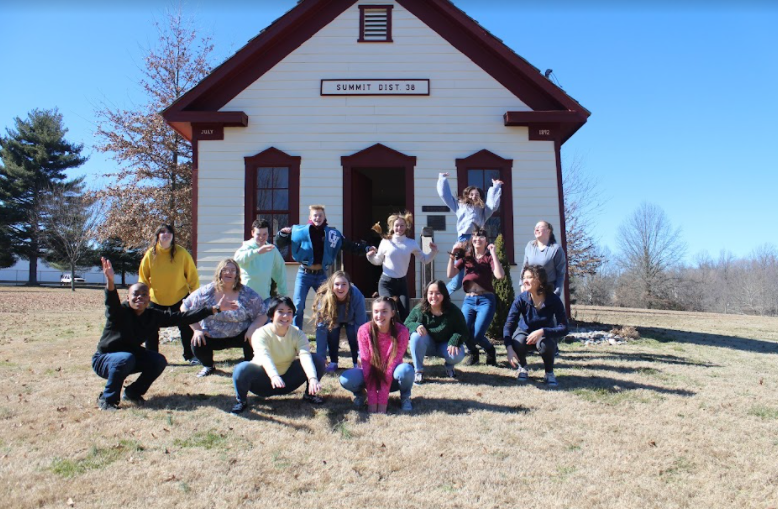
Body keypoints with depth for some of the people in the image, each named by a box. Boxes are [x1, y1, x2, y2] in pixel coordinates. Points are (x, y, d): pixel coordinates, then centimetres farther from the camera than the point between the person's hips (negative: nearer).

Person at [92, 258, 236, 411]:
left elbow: (182, 317, -14)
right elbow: (112, 302, -49)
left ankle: (133, 392, 8)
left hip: (132, 354, 5)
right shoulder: (120, 312, -25)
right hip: (104, 360, -5)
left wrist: (215, 309, -20)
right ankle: (107, 399, -13)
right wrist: (110, 281, -70)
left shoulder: (154, 315, -11)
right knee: (126, 359, -35)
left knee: (159, 361, -14)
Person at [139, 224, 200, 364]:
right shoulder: (150, 254, -8)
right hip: (156, 298, 1)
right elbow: (143, 278, 2)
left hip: (180, 297, -1)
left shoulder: (181, 253, -12)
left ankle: (190, 355, 17)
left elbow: (192, 275, -5)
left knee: (185, 327, 3)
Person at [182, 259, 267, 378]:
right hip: (211, 336, 1)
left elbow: (263, 314, -8)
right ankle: (208, 366, 12)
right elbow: (185, 308, -1)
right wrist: (197, 329, -11)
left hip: (239, 336, -1)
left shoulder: (247, 294, -11)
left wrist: (253, 328, -27)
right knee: (197, 345, -25)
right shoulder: (206, 292, -9)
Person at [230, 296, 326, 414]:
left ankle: (309, 393, 6)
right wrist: (274, 376, -60)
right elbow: (264, 357, -40)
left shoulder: (298, 334, -11)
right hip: (263, 380, -2)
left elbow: (305, 356, -29)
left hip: (287, 381, 2)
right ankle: (241, 400, -4)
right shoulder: (261, 334, -21)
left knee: (318, 360, -18)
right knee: (242, 369, -35)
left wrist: (313, 378, -47)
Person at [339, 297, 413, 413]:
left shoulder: (401, 331, -20)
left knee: (406, 370, -36)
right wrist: (372, 401, -24)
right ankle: (361, 393, 7)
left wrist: (383, 401, -26)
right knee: (346, 379, -29)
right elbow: (366, 363, -19)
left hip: (392, 378, -1)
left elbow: (393, 363, -23)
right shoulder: (364, 330, -17)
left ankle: (405, 397, -3)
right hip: (372, 375, 1)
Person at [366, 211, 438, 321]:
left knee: (405, 314, -2)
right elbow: (378, 261, 7)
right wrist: (370, 256, -13)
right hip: (386, 282, -2)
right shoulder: (385, 242, -4)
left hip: (402, 283, 2)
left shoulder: (411, 243, 1)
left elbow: (425, 259, 9)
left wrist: (433, 252, -8)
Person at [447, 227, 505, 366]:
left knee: (477, 335, -15)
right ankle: (473, 354, 22)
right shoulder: (466, 257, 10)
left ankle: (491, 352, 19)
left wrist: (493, 253, -15)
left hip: (486, 300, -3)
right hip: (469, 300, 3)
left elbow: (500, 275, -16)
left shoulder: (489, 257, 1)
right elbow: (450, 274, 2)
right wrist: (453, 254, -6)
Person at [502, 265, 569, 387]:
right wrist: (509, 348, -44)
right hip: (525, 332, 1)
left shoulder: (553, 300, -24)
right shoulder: (521, 299, -23)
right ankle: (522, 367, 1)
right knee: (518, 342, -33)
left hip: (545, 335, -1)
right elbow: (509, 325, -28)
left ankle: (549, 373, -4)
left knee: (546, 344, -35)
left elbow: (564, 328, -29)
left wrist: (542, 331, -45)